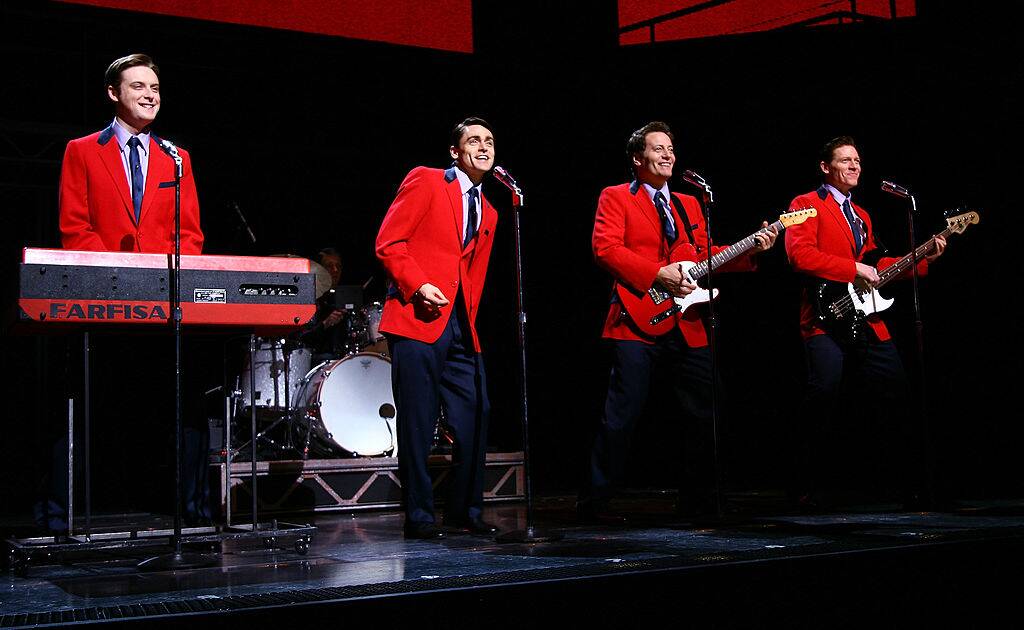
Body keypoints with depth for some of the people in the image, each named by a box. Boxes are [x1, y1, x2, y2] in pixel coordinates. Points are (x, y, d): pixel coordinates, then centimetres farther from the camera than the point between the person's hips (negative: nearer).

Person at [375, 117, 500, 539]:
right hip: (418, 319, -6)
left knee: (475, 418, 3)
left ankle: (466, 511, 16)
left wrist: (469, 321, 12)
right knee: (418, 422, -3)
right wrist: (418, 285, -17)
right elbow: (388, 242, -5)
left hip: (461, 329, 6)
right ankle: (419, 516, 5)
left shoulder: (488, 213, 21)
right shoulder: (425, 181, 2)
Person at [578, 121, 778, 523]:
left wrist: (749, 250, 4)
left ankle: (699, 500, 19)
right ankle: (594, 502, -1)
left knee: (703, 414, 7)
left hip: (687, 326, 6)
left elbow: (704, 255, 19)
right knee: (621, 416, -9)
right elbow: (605, 249, -10)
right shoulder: (615, 198, 4)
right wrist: (657, 274, -17)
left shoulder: (690, 204, 22)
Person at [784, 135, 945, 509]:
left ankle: (913, 482, 18)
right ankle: (807, 488, -10)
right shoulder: (807, 205, 2)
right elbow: (799, 255, -14)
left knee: (897, 395, 6)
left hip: (867, 321, 8)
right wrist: (854, 269, -15)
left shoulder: (861, 216, 27)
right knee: (824, 391, -21)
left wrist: (925, 259, 17)